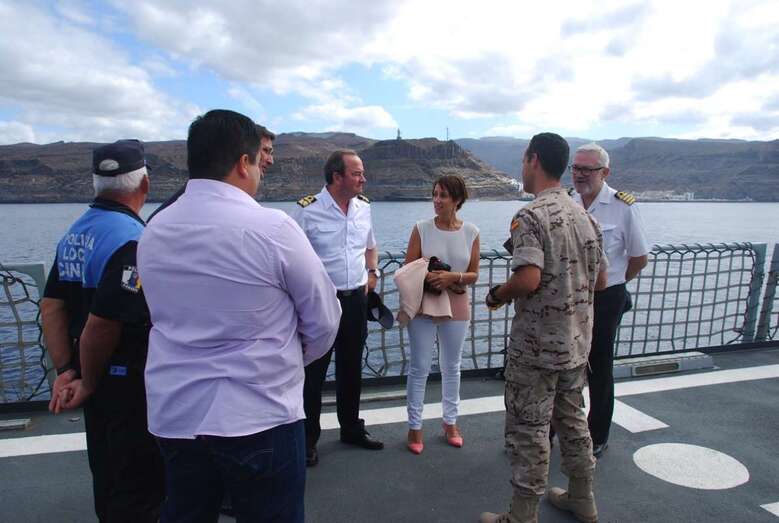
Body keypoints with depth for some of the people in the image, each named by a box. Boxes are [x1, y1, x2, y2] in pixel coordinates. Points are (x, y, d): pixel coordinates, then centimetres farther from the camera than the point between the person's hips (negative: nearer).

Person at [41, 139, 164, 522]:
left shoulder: (74, 234, 6)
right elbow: (103, 323, -25)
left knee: (107, 477, 25)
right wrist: (88, 383, -10)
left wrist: (65, 370, 3)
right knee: (140, 490, 7)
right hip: (131, 385, -9)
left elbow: (51, 306, 6)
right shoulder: (133, 239, -23)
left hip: (97, 380, 9)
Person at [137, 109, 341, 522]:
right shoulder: (271, 227, -16)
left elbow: (172, 316, 9)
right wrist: (291, 359, 12)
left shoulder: (153, 230, 2)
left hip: (172, 416, 6)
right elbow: (324, 322, -8)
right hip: (258, 417, -5)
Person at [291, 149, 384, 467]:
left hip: (356, 299, 6)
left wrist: (372, 272, 7)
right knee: (313, 372, 4)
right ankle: (308, 440, 22)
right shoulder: (307, 209, -13)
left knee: (351, 369, 18)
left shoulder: (364, 207, 6)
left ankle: (351, 429, 36)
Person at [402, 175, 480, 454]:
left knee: (452, 367, 15)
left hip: (456, 306, 2)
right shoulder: (421, 228, -6)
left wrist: (452, 277, -19)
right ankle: (415, 426, 20)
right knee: (419, 368, 5)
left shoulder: (471, 232, -3)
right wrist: (429, 277, -22)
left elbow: (473, 275, 0)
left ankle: (450, 421, 32)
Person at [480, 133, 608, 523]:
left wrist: (497, 295, -10)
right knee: (571, 418, 22)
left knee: (528, 429, 5)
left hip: (537, 345, -8)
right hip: (577, 341, 8)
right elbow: (600, 280, 11)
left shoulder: (530, 216, -17)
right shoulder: (585, 215, 7)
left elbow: (528, 279, -29)